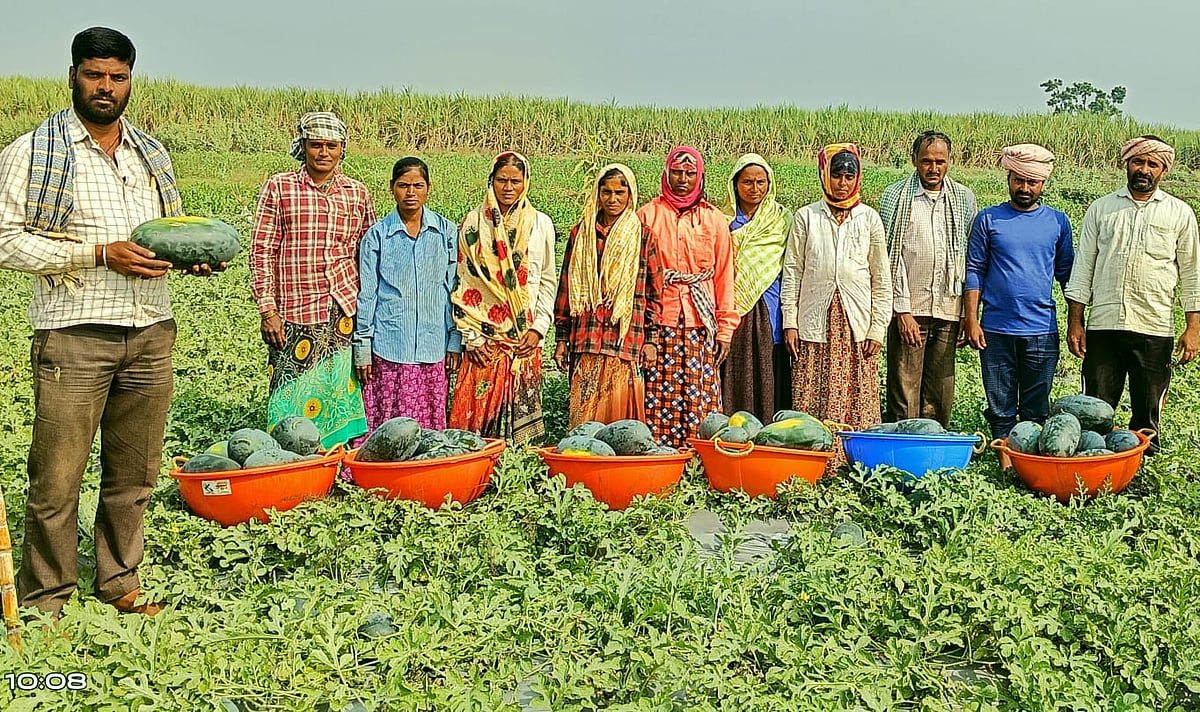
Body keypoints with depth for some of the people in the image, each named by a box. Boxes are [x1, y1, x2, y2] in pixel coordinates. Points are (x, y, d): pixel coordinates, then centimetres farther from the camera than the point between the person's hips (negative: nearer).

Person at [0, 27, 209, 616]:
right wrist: (99, 252, -15)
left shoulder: (152, 156, 16)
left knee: (133, 475, 11)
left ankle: (119, 584, 25)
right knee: (57, 479, -1)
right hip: (74, 337, -4)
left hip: (150, 334, 5)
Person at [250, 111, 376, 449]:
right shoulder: (278, 187, 2)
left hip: (346, 313, 2)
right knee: (294, 401, -1)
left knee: (341, 395, 4)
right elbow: (261, 251, 1)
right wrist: (268, 309, -6)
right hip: (295, 315, -2)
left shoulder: (357, 193, 10)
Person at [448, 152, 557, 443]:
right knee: (479, 408, -4)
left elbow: (548, 280, 10)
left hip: (525, 340, 1)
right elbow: (462, 283, 3)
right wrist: (472, 336, -4)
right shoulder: (473, 223, 4)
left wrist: (538, 328, -1)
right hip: (483, 337, -1)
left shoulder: (540, 224, 7)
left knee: (522, 411, 0)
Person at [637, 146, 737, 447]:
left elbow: (724, 276, 9)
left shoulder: (714, 219, 11)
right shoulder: (648, 215, 8)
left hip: (700, 323, 1)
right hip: (658, 321, -1)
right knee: (658, 398, -6)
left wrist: (725, 329, 3)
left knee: (698, 400, -3)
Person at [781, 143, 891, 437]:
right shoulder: (806, 217, 7)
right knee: (810, 401, -3)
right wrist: (790, 322, -1)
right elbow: (792, 272, 6)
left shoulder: (869, 218, 8)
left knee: (858, 398, -1)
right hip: (815, 321, 0)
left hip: (857, 321, 0)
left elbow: (881, 278, 7)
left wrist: (877, 328, 0)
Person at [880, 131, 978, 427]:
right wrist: (902, 309, -9)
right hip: (909, 308, -3)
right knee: (904, 392, -4)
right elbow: (891, 256, -3)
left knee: (940, 396, 6)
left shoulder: (964, 198, 11)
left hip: (948, 308, 3)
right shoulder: (895, 196, 2)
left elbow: (970, 256, 12)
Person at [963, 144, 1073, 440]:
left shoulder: (1058, 222, 7)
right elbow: (974, 271, 3)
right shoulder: (988, 219, 3)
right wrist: (971, 320, -5)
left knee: (1036, 412, 7)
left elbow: (1067, 274, 12)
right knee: (1000, 410, 6)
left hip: (1042, 332, 1)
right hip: (996, 330, -1)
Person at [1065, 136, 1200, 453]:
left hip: (1155, 329, 0)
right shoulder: (1101, 209, 9)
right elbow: (1083, 268, 9)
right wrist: (1075, 322, 3)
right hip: (1103, 324, 0)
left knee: (1148, 411, 7)